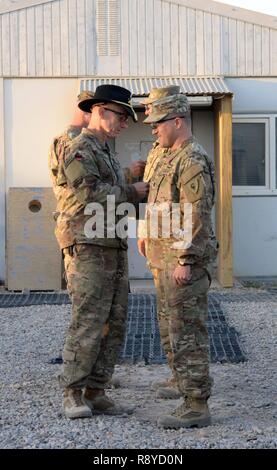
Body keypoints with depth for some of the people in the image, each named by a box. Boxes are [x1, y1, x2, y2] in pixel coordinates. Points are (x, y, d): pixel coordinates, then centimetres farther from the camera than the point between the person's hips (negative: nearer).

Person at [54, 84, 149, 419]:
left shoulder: (108, 155, 23)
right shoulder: (79, 150, -7)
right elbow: (92, 194, -19)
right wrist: (132, 192, -9)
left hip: (114, 250, 9)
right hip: (88, 249, -9)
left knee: (114, 325, 6)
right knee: (88, 324, -10)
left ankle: (95, 393, 11)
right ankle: (72, 394, 0)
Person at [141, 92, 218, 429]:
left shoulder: (193, 161, -14)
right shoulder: (172, 160, 19)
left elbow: (198, 216, -20)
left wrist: (185, 262, -23)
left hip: (185, 263, -10)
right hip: (168, 262, 10)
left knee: (187, 334, -7)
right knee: (178, 333, 11)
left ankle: (197, 408, 0)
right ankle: (192, 403, 16)